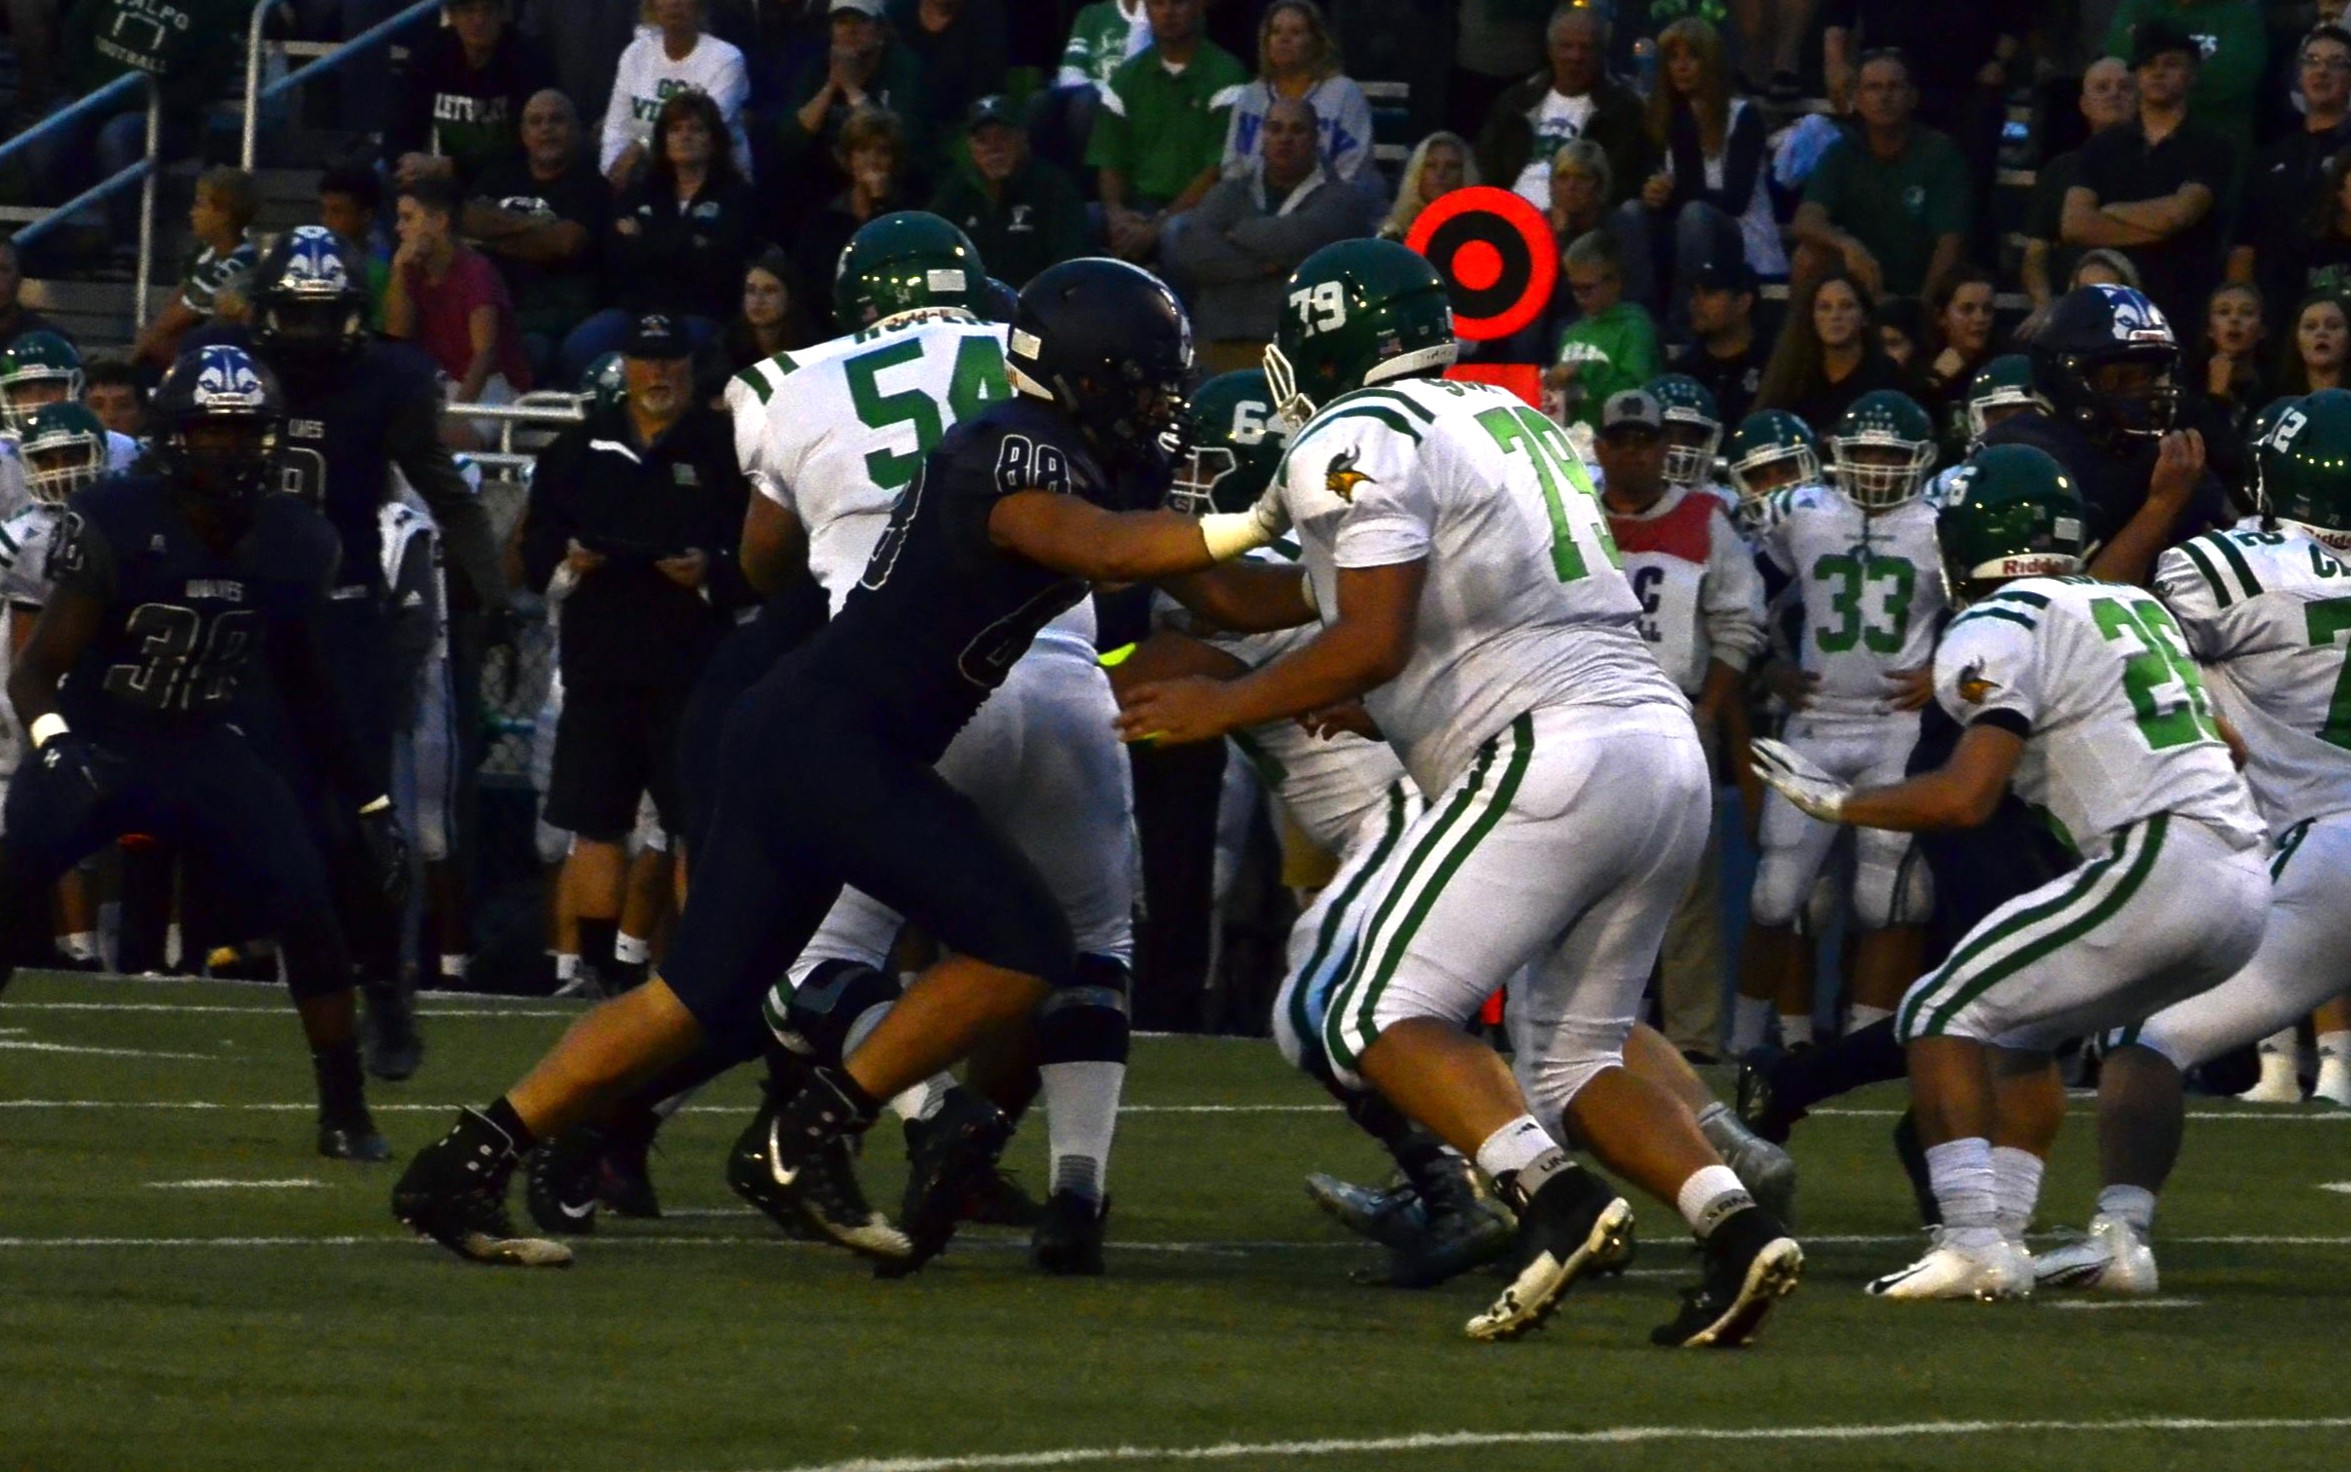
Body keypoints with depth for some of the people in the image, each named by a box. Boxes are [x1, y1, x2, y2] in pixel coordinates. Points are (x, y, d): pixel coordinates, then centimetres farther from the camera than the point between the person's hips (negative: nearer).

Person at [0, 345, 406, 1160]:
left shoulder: (293, 543, -6)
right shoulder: (116, 527, -20)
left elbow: (305, 686, 10)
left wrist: (370, 802, 11)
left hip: (205, 747, 3)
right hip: (97, 740, -3)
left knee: (310, 911, -12)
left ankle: (346, 1114, 1)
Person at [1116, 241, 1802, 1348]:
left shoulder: (1359, 443, -1)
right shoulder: (1507, 421, 27)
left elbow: (1372, 640, -11)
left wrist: (1223, 708, 0)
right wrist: (1164, 564, 37)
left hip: (1556, 756, -9)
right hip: (1667, 749, 9)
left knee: (1382, 1018, -3)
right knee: (1572, 1059, 15)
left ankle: (1555, 1200, -23)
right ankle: (1733, 1225, -6)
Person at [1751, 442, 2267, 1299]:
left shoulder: (2000, 631, -3)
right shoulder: (2135, 608, 23)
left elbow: (1966, 799, -11)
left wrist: (1835, 802, 1)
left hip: (2158, 867, -8)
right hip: (2246, 886, 8)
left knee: (1944, 1015, 1)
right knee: (2019, 1029, 24)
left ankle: (1972, 1242, -12)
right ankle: (2003, 1243, 18)